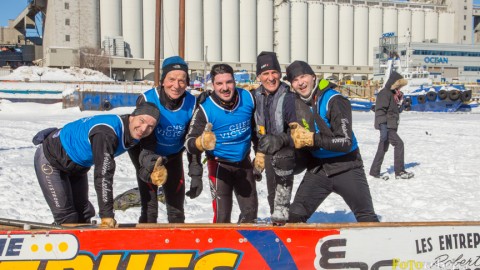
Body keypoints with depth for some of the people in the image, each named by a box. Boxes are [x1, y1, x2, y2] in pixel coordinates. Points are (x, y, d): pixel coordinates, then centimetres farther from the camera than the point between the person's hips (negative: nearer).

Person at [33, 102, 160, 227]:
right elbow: (103, 175, -43)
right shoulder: (106, 133, -42)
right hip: (50, 160, -8)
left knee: (83, 214, 15)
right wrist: (107, 216, -42)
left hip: (77, 166, 8)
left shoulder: (134, 133, -15)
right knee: (66, 217, -11)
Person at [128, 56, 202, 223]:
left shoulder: (191, 104, -16)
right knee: (149, 209, -9)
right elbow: (144, 138, -29)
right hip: (147, 155, -3)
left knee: (177, 207, 7)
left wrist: (196, 175, -11)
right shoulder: (147, 99, -25)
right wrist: (150, 160, -49)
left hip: (174, 156, 3)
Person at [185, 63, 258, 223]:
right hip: (220, 165, -4)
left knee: (251, 210, 14)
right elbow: (189, 142, -23)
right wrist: (201, 143, -45)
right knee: (222, 215, -5)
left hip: (243, 162, 4)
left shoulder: (248, 98, -12)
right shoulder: (205, 109, -22)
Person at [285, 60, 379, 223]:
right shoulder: (296, 104, 1)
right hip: (317, 169, 5)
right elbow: (295, 134, 14)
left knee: (367, 219, -6)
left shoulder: (334, 101, -17)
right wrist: (296, 135, -9)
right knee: (295, 217, 4)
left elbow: (346, 142, -23)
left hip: (346, 168, -5)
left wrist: (312, 139, -29)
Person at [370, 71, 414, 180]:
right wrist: (383, 126, -26)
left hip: (392, 126, 10)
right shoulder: (384, 93, -12)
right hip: (386, 126, -10)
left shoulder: (394, 93, 19)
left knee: (383, 148, 11)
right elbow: (380, 110, -20)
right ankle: (399, 172, -6)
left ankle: (374, 171, 16)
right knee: (399, 144, -11)